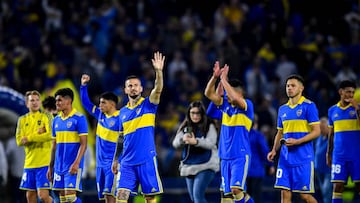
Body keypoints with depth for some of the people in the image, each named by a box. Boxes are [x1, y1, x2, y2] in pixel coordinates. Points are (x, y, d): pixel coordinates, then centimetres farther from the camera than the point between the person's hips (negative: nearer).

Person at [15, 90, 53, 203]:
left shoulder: (46, 117, -1)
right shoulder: (22, 120, 10)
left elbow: (50, 135, -16)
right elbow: (19, 141, 1)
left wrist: (29, 138, -12)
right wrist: (37, 134, -10)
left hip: (44, 163, -5)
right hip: (29, 163, 5)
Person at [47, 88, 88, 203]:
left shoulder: (79, 118, -8)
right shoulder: (56, 120, 12)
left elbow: (83, 144, -11)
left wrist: (76, 163, -20)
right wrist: (50, 167, 15)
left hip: (72, 166, -7)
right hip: (59, 166, 7)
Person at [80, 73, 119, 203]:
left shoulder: (119, 118, -11)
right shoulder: (100, 115, 10)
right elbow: (86, 103, 21)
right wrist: (83, 86, 12)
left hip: (112, 163, -7)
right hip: (100, 163, 7)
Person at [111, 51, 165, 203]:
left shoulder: (148, 104, 1)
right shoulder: (123, 112, 13)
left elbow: (158, 90, -18)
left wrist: (158, 71, -33)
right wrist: (115, 159, 17)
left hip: (146, 161, -3)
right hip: (127, 162, 4)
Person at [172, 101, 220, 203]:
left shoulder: (209, 126, -6)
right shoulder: (185, 127, 6)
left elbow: (211, 143, -20)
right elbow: (175, 144, -3)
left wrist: (195, 141, -38)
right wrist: (183, 139, -27)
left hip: (206, 166, -6)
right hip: (189, 166, 6)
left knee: (198, 195, -19)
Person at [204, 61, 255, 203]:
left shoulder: (247, 105, -8)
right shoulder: (225, 105, 11)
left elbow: (235, 98, -28)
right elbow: (209, 93, 3)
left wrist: (223, 79, -23)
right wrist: (215, 77, -11)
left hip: (241, 156, -7)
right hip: (225, 156, 7)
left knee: (236, 189, -21)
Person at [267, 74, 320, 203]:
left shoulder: (309, 106, -5)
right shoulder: (282, 109, 14)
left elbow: (316, 132, -9)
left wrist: (297, 142, -18)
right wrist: (274, 150, 7)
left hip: (303, 158, -6)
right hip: (285, 158, 6)